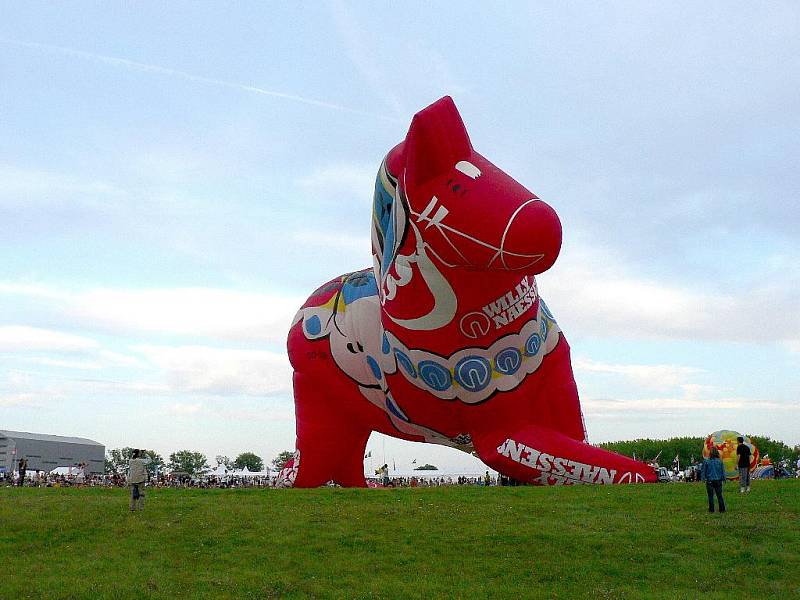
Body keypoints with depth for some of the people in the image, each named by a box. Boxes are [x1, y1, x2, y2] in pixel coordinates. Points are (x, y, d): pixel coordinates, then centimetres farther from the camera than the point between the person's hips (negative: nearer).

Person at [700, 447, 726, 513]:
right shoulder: (720, 461, -3)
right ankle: (722, 509, 12)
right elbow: (723, 471, 4)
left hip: (710, 481, -2)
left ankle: (711, 509, 7)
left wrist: (703, 478, 9)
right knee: (719, 496, 11)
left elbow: (703, 470, -2)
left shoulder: (706, 461, -9)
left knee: (710, 496, 7)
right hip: (718, 480, 2)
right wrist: (723, 478, 15)